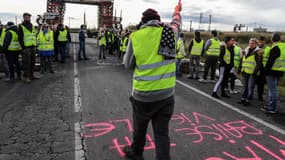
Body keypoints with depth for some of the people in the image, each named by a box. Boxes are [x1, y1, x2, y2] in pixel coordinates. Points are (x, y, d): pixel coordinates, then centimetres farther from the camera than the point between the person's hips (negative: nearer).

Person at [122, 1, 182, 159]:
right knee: (162, 133, 10)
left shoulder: (136, 36, -8)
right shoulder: (169, 32, -2)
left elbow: (128, 64, 2)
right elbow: (176, 23, 22)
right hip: (166, 95, 2)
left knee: (140, 127, 21)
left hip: (143, 95, -1)